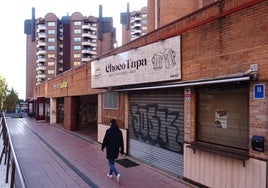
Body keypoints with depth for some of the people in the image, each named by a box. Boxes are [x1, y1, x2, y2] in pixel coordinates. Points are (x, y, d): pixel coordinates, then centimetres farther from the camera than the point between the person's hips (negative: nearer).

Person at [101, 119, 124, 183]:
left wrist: (102, 147, 6)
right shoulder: (119, 131, 0)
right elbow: (121, 142, 3)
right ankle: (110, 174, 33)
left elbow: (105, 140, -10)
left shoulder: (108, 131, -15)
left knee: (111, 163, 1)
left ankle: (117, 174, -18)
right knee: (112, 162, 23)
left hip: (110, 149, -5)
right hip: (116, 150, 5)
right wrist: (122, 151, 10)